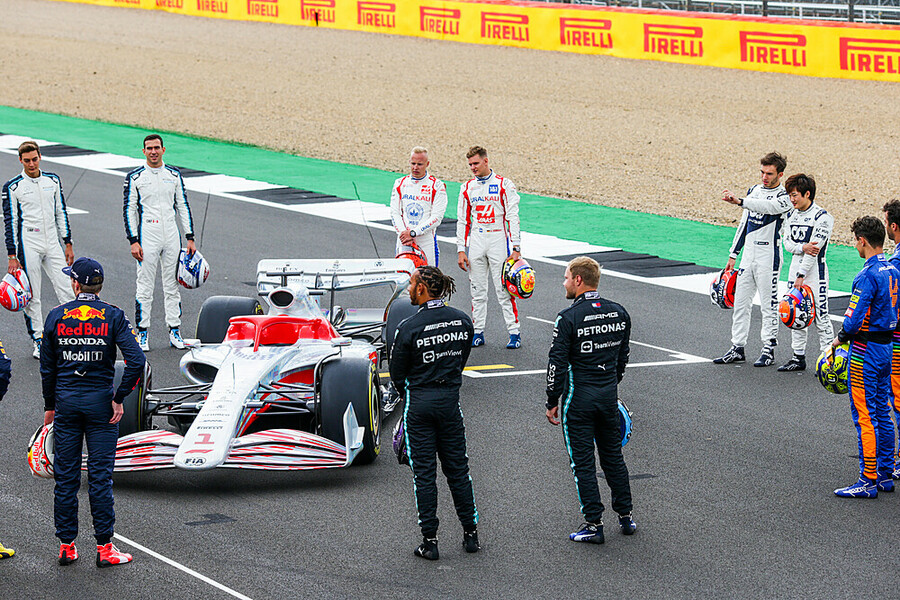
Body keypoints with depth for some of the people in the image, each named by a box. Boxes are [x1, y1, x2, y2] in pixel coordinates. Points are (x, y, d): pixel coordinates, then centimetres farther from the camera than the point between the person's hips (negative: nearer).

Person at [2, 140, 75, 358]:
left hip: (52, 243, 3)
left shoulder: (53, 180, 8)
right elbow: (10, 222, -4)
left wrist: (68, 244, 11)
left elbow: (61, 213, 14)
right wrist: (12, 256, -8)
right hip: (28, 246, -3)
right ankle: (38, 342, 10)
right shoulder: (13, 187, -4)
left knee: (66, 291, -1)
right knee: (31, 297, 1)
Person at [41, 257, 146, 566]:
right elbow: (136, 360, -16)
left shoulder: (56, 316, 0)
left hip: (65, 401, 2)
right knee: (100, 476, 2)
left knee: (65, 476, 9)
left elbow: (47, 367, 6)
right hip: (100, 400, -2)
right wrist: (119, 398, -8)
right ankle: (104, 547, 2)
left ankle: (66, 546, 13)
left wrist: (50, 406, 16)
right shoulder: (112, 316, -6)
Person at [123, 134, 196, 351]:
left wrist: (190, 238, 7)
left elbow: (183, 206, 12)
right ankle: (142, 332, 4)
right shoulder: (134, 177, -1)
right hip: (147, 237, -3)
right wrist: (133, 241, -10)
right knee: (145, 286, -2)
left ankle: (174, 331, 12)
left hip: (171, 236, 3)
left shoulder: (174, 175, 9)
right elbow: (129, 210, -1)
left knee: (172, 285, 7)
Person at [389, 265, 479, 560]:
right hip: (451, 398, 4)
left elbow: (397, 373, -6)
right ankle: (471, 533, 19)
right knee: (457, 468, 14)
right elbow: (462, 359, 9)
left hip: (419, 401, -4)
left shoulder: (410, 327, -16)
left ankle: (430, 541, 5)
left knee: (424, 472, 3)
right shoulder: (463, 321, -2)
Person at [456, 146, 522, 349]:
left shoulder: (504, 185, -1)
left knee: (504, 290, -6)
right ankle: (478, 331, 11)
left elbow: (513, 218, -4)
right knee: (477, 290, 5)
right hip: (475, 243, 4)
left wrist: (516, 248, -11)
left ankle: (514, 332, -2)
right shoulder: (467, 188, 10)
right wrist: (461, 250, 5)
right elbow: (463, 221, 13)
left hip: (498, 241, -4)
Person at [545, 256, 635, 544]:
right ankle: (625, 516, 24)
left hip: (579, 396, -6)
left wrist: (552, 402, -7)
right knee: (613, 455, 18)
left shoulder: (569, 318, -17)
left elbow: (557, 364, -15)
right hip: (609, 395, 6)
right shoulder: (619, 313, 2)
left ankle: (594, 524, 4)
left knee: (583, 461, 2)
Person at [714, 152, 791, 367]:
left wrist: (740, 202, -46)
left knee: (769, 305, -2)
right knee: (740, 302, 7)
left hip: (769, 255, -7)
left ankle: (769, 349, 5)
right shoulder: (754, 191, 12)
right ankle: (737, 348, 13)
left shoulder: (784, 197, -10)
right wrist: (733, 254, 16)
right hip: (749, 253, 7)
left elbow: (767, 207, -32)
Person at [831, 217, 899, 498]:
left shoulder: (867, 276, -20)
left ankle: (868, 481, -3)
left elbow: (855, 318, -23)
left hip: (866, 349, -9)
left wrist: (840, 338, -5)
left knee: (864, 416, -5)